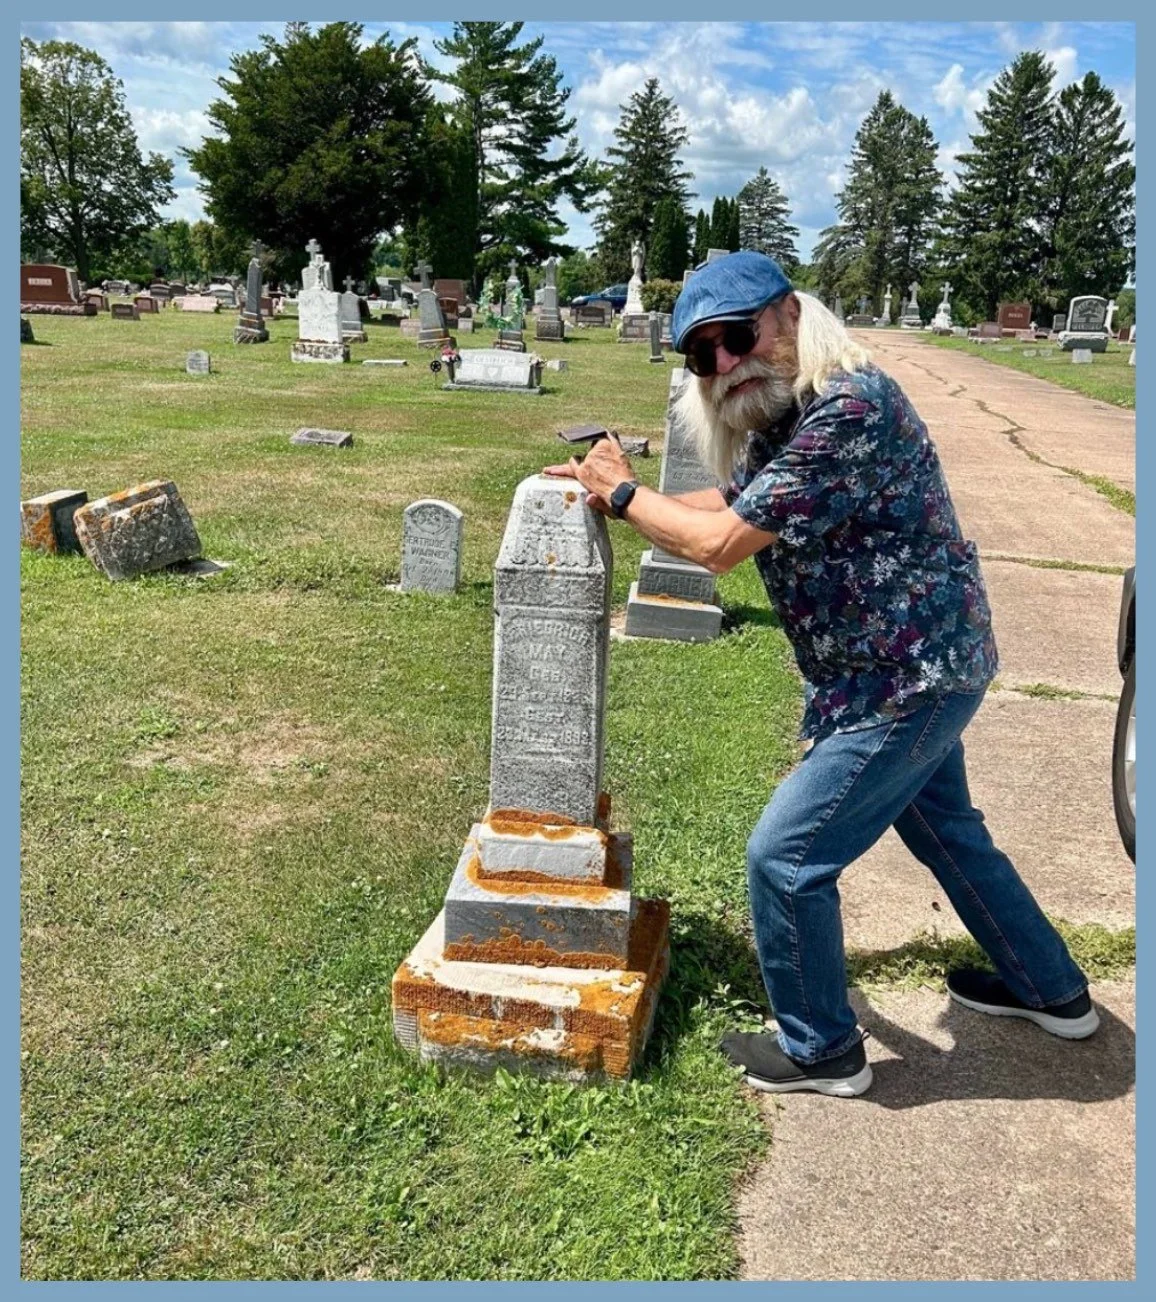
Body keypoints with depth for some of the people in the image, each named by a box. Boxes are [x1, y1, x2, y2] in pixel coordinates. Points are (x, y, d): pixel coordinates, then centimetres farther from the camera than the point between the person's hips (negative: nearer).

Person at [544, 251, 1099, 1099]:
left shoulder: (847, 408, -25)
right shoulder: (778, 419, 5)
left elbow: (719, 544, -25)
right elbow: (724, 505, 18)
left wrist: (625, 493, -9)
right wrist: (609, 488, 7)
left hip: (912, 676, -10)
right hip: (913, 666, 10)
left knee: (785, 854, -3)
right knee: (942, 828, 26)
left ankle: (821, 1051, 19)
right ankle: (1052, 990, 46)